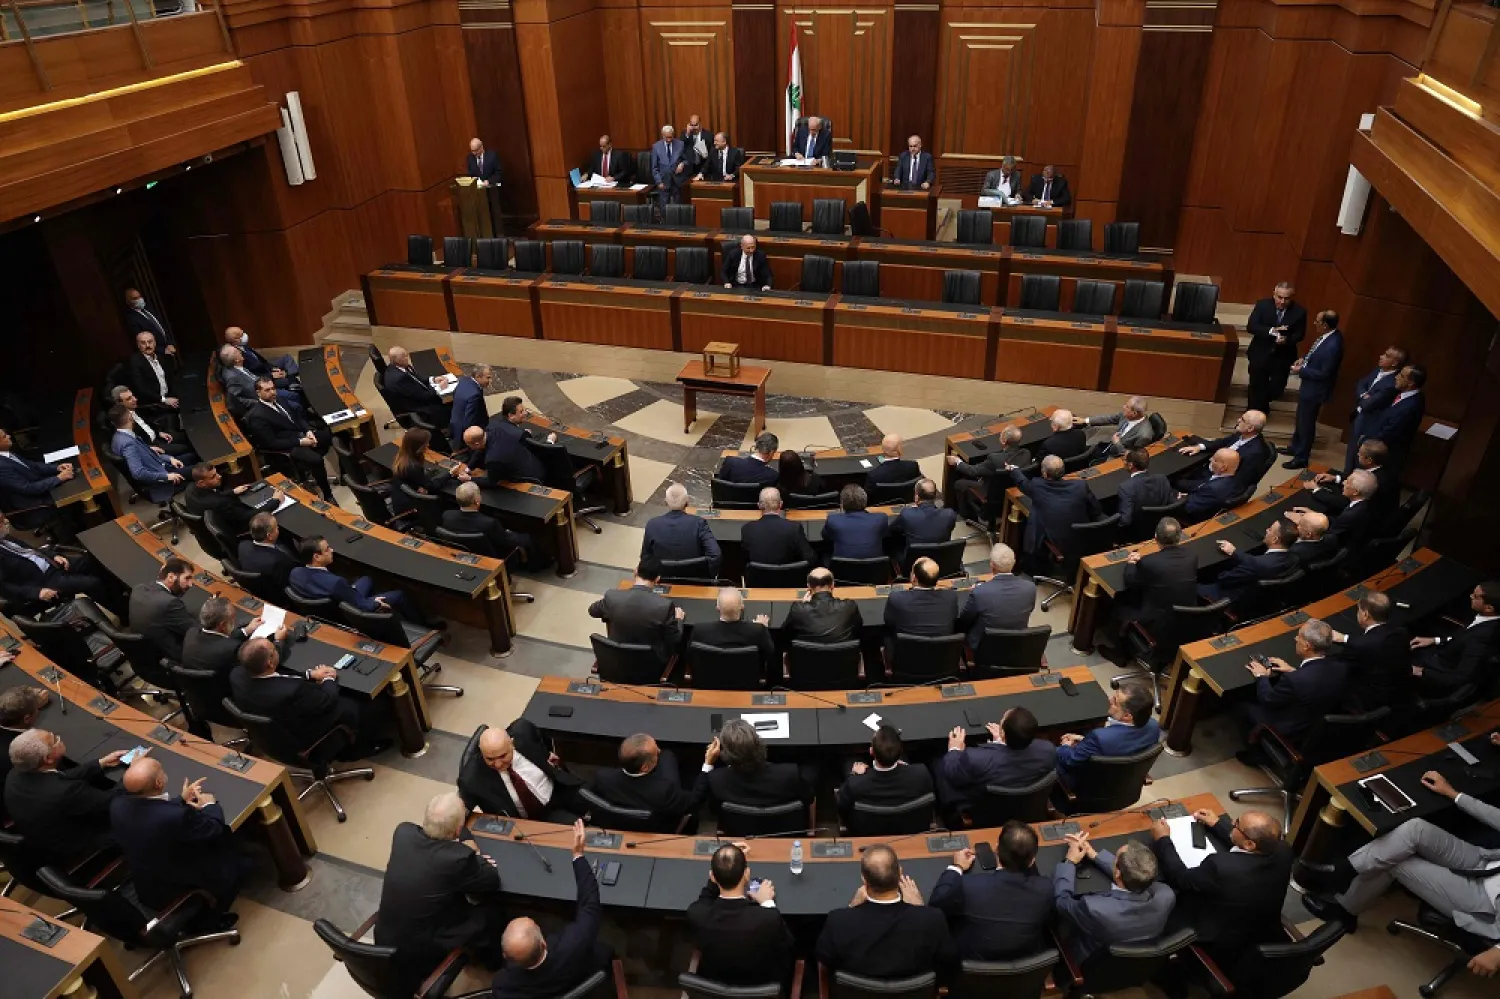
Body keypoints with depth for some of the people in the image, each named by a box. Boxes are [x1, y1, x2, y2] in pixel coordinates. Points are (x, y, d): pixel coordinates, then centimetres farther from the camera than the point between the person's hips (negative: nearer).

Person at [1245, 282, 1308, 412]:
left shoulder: (1299, 311, -10)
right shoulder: (1263, 305, -11)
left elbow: (1300, 334, -5)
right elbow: (1251, 326, -16)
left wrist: (1287, 340, -27)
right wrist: (1271, 331, -30)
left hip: (1283, 356, 1)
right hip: (1260, 353, -1)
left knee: (1277, 388, 5)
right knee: (1257, 387, 8)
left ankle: (1263, 403, 39)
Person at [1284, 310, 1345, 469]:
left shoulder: (1333, 346, -32)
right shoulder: (1328, 335, -4)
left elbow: (1324, 373, -27)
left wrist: (1301, 370, -20)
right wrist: (1304, 358, 0)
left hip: (1314, 389, -10)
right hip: (1308, 385, 10)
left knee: (1306, 423, 7)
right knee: (1301, 419, 26)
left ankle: (1301, 457, 24)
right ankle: (1295, 447, 45)